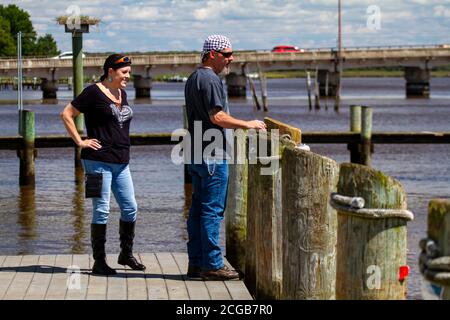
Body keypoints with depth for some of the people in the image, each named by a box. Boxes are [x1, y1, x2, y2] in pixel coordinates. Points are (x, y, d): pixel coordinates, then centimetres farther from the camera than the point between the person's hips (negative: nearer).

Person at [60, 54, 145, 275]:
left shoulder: (122, 94, 15)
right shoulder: (94, 93, -8)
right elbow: (66, 114, -8)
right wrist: (80, 142, -10)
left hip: (121, 163, 8)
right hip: (98, 161, -8)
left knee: (130, 208, 8)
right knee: (102, 210, -5)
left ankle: (126, 255, 23)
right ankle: (99, 262, 2)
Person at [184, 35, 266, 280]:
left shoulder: (193, 79, 18)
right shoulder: (210, 79, -14)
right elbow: (217, 117, -21)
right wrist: (246, 124, -11)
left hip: (195, 152, 10)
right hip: (212, 154, -10)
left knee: (198, 209, 11)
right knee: (213, 210, -7)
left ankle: (196, 263, 15)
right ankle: (212, 265, -6)